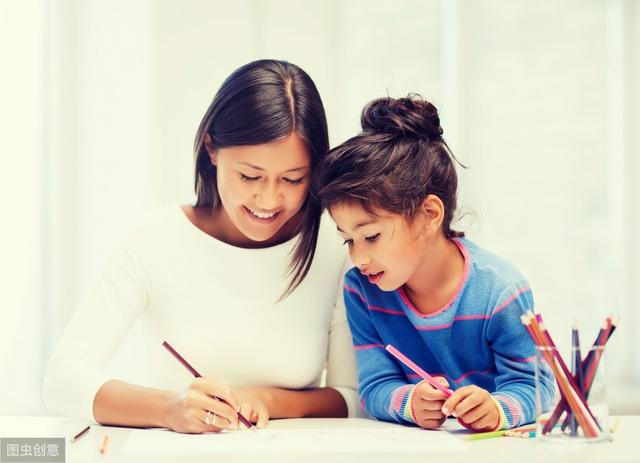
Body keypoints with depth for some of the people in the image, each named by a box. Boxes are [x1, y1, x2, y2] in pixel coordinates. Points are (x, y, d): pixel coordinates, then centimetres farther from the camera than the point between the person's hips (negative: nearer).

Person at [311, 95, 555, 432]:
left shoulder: (500, 292, -15)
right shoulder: (361, 289, -4)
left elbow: (530, 384, -10)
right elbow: (375, 386, -5)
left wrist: (497, 408, -32)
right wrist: (410, 402, -27)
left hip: (493, 443, -2)